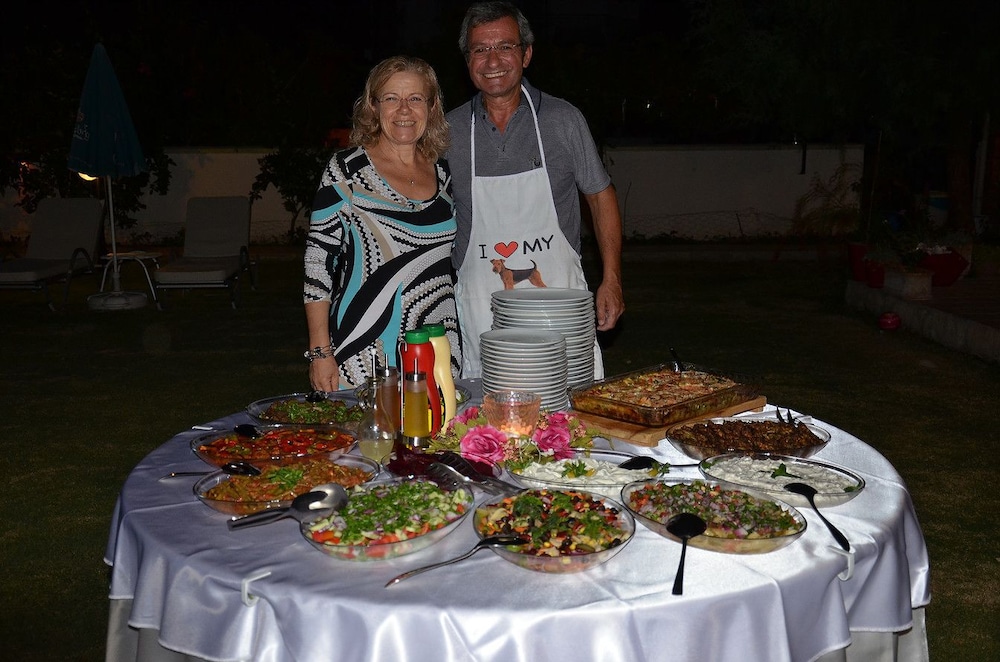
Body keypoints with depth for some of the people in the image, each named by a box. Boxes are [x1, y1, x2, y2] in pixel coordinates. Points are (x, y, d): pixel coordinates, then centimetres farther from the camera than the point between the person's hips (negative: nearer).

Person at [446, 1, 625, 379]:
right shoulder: (448, 132, 3)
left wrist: (612, 280, 2)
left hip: (559, 298, 0)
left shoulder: (563, 120, 0)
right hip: (479, 307, 1)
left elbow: (600, 196, 8)